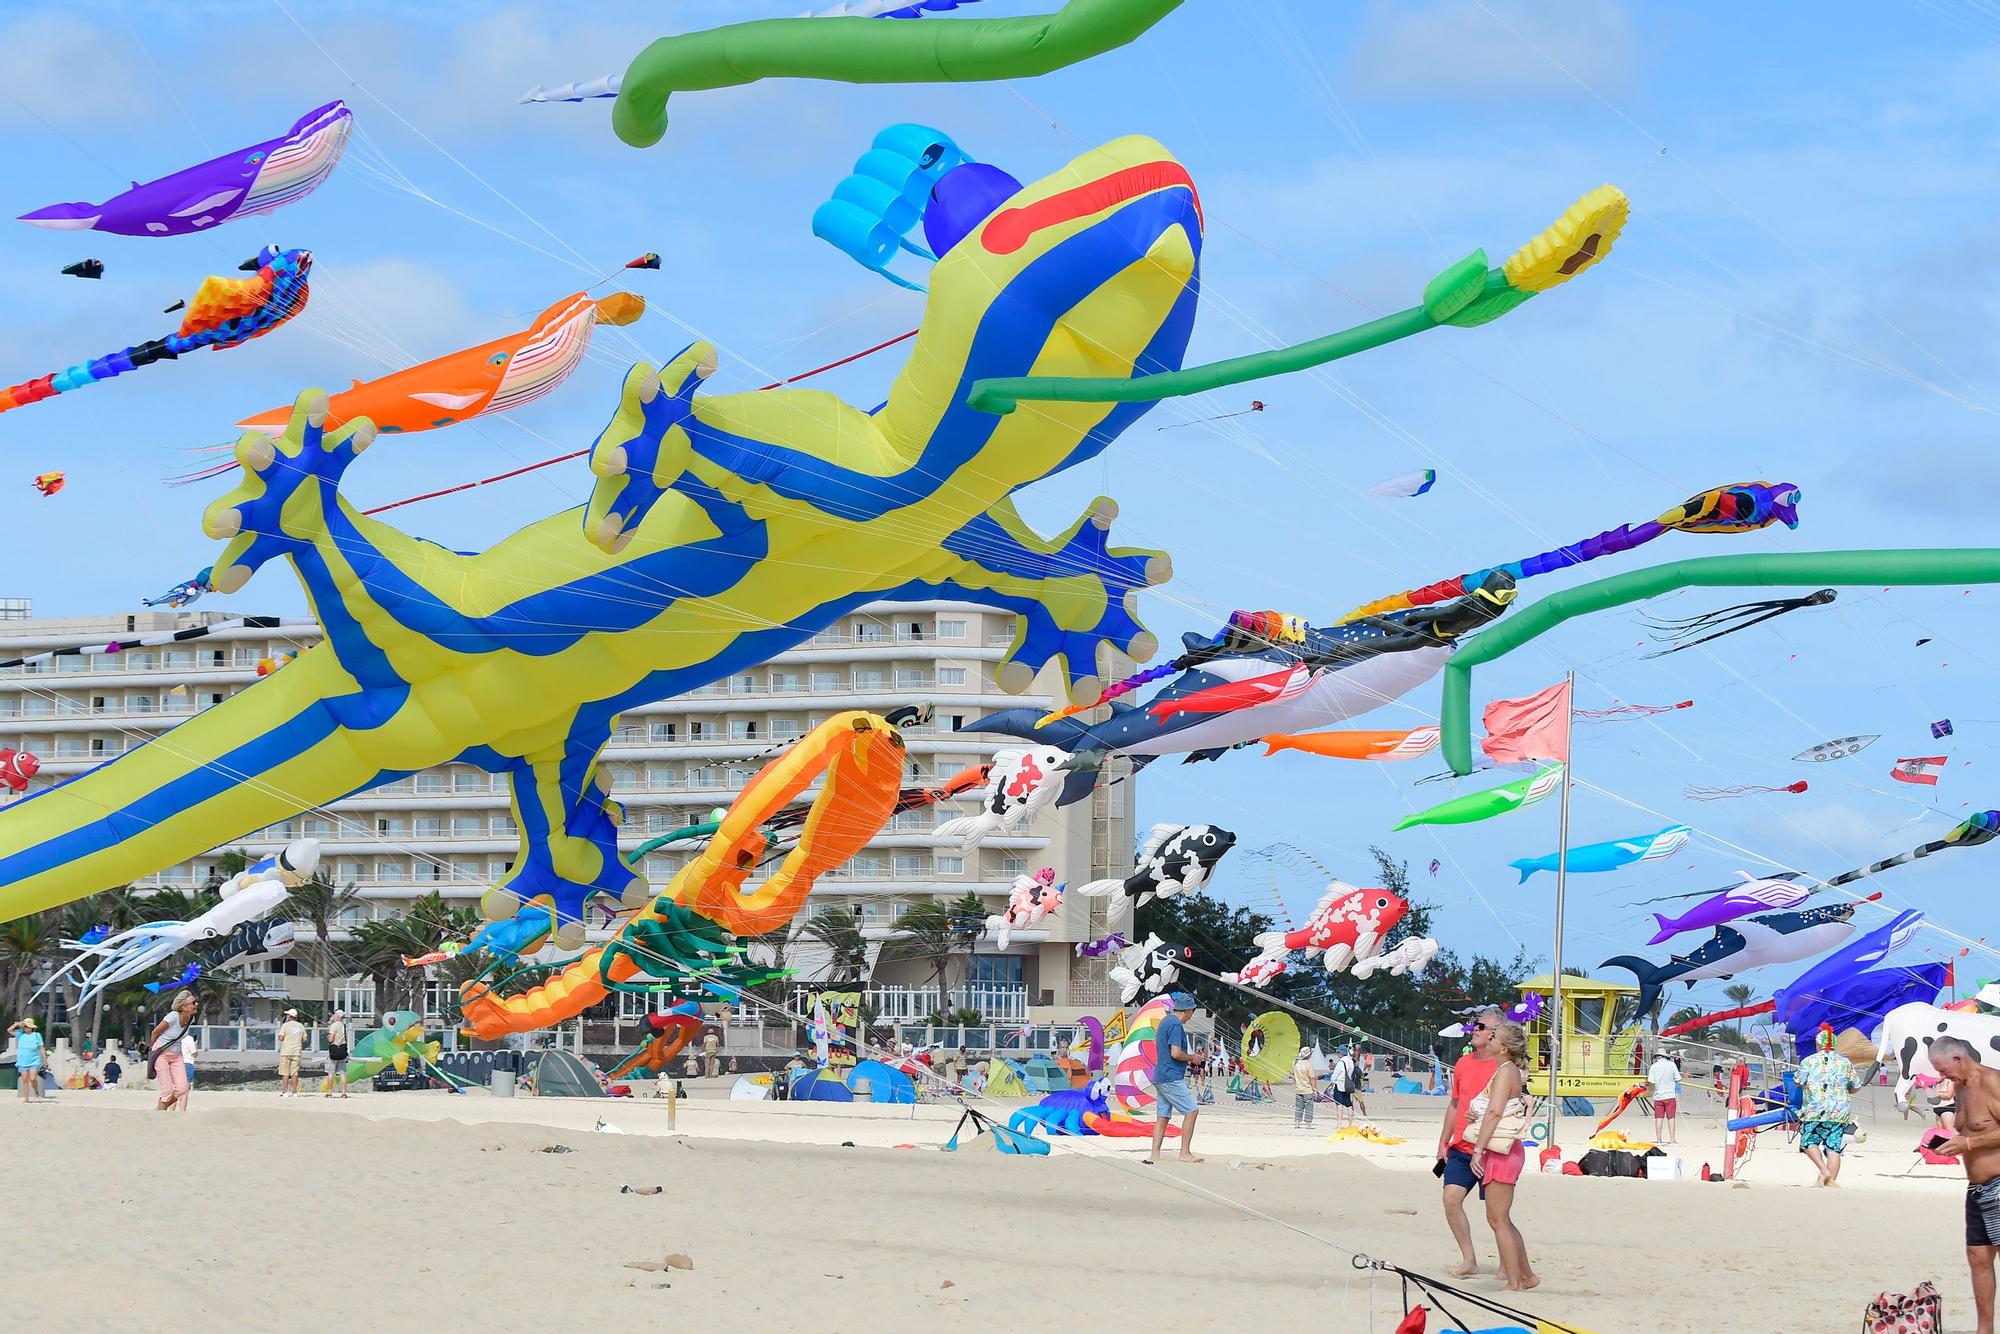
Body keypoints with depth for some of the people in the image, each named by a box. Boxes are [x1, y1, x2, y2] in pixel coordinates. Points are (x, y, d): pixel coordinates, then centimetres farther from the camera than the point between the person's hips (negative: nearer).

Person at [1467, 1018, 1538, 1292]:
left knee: (1498, 1219, -8)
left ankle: (1515, 1283, -7)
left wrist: (1478, 1150, -23)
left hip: (1501, 1153, -10)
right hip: (1503, 1153, 10)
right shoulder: (1510, 1072, 18)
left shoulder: (1506, 1071, -13)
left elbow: (1495, 1112, -21)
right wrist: (1474, 1115, 3)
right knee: (1501, 1219, 16)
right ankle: (1526, 1275, 22)